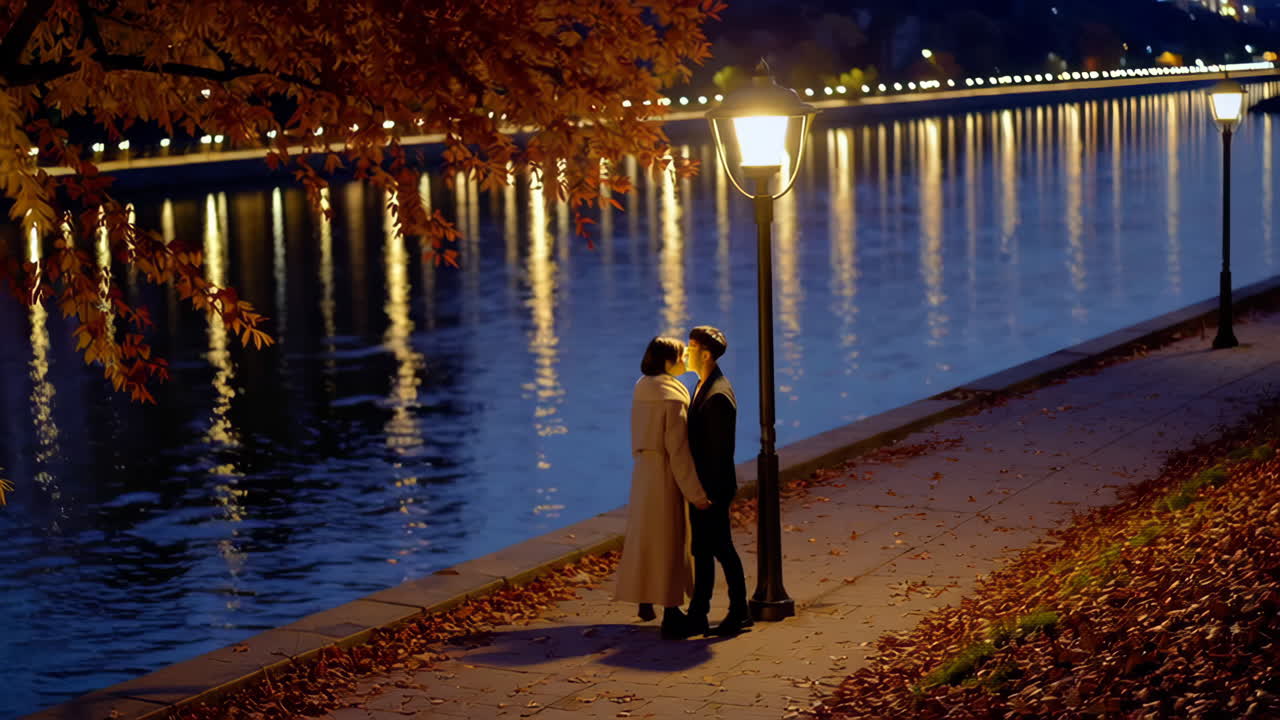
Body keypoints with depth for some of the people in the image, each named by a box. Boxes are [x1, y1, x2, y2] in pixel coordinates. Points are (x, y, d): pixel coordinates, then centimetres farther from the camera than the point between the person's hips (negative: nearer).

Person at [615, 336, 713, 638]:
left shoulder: (642, 389, 4)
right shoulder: (673, 397, -21)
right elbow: (678, 449, -21)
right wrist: (695, 492, -18)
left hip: (643, 472, 8)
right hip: (666, 476, -8)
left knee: (646, 536, 20)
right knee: (669, 542, -1)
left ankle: (645, 599, 33)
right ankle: (670, 613, 3)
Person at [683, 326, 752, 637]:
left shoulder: (718, 395, -21)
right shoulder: (703, 386, 10)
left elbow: (720, 450, -22)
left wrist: (709, 493, -19)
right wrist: (696, 490, 15)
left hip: (713, 488, -10)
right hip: (699, 486, 10)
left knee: (721, 549, 2)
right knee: (702, 550, 13)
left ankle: (739, 613, 14)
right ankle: (697, 616, 19)